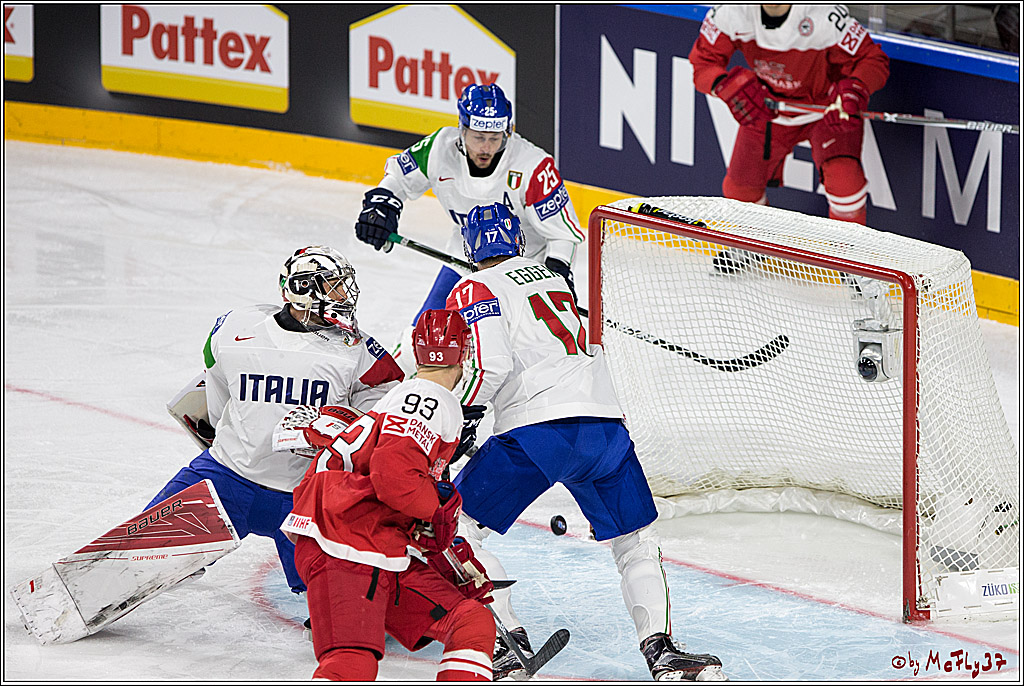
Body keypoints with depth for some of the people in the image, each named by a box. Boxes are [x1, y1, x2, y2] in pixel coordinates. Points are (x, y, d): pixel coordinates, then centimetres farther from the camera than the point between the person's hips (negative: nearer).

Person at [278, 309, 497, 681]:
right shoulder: (431, 401, -7)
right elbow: (393, 475, -24)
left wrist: (453, 554, 28)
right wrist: (436, 510, -7)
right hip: (342, 551, -10)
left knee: (475, 623, 2)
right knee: (352, 666, -29)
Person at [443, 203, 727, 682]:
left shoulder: (474, 290, 5)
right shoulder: (550, 277, 26)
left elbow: (490, 366, -10)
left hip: (535, 429, -5)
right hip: (604, 420, 6)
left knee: (454, 526, 9)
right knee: (636, 542, 17)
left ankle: (509, 639, -1)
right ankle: (659, 647, -1)